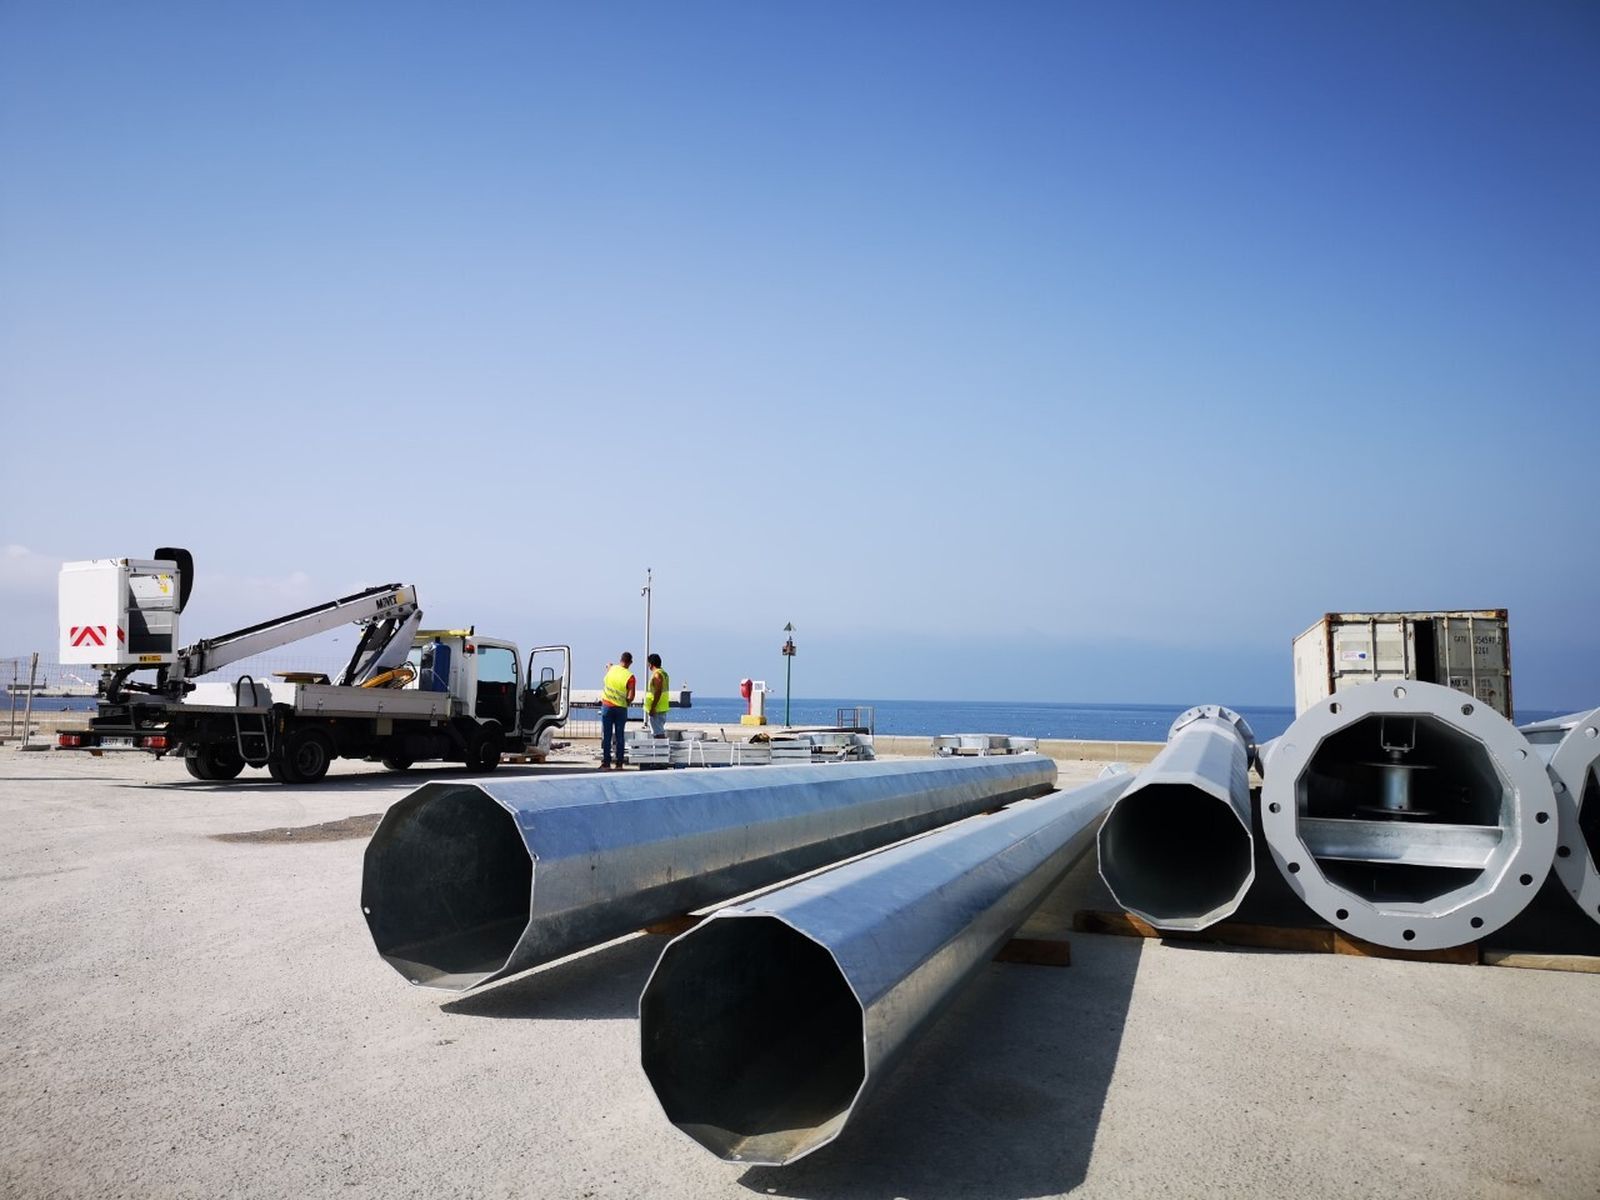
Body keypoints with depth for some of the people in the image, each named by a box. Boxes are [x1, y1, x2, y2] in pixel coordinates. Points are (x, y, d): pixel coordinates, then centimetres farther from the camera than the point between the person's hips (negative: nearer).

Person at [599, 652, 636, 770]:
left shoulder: (611, 669, -2)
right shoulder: (630, 677, -12)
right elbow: (631, 697, -16)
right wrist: (627, 702, 5)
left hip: (607, 706, 2)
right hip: (621, 708, -2)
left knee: (606, 736, 5)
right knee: (619, 736, 7)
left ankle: (606, 763, 3)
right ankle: (619, 763, 8)